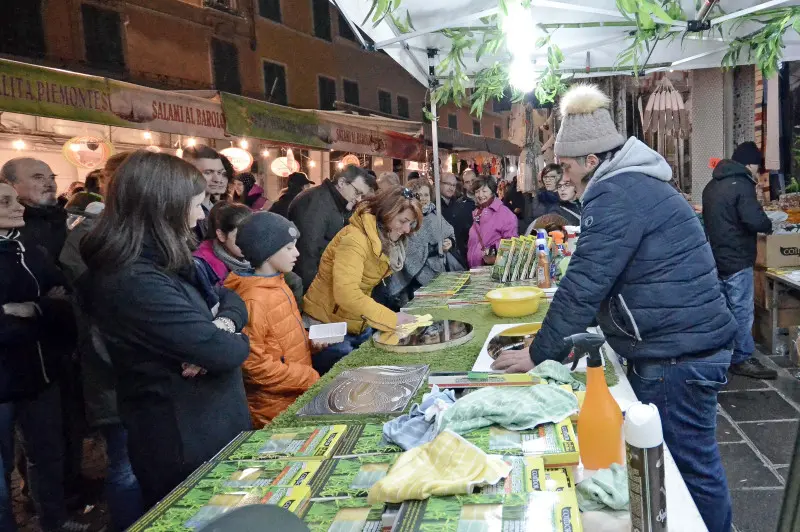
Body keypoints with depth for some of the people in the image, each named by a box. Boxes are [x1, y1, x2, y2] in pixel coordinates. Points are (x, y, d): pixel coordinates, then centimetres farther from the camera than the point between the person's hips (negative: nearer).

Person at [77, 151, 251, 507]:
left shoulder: (160, 264, 4)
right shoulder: (135, 283, -28)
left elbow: (229, 298, 9)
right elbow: (226, 352, -30)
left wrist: (224, 323, -14)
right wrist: (227, 339, -6)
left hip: (205, 432, 10)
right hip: (188, 449, -9)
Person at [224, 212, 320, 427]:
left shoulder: (277, 284, 7)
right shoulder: (253, 301, -21)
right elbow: (255, 365, -23)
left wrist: (310, 341, 1)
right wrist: (312, 379, -19)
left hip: (298, 394, 8)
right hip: (277, 408, -8)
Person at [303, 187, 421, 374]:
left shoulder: (384, 240, 5)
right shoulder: (355, 238, -25)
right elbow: (346, 294, -35)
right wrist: (391, 318, -33)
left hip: (359, 325, 9)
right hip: (329, 325, -9)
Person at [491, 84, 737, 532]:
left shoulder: (616, 195, -19)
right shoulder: (634, 182, 15)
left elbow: (584, 285, -21)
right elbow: (602, 280, 20)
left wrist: (538, 355, -11)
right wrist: (558, 335, 19)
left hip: (677, 353, -10)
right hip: (680, 344, 10)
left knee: (690, 466, 4)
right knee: (669, 458, 20)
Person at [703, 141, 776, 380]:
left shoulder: (712, 185, 13)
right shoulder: (741, 185, -16)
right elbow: (755, 221, -26)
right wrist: (769, 225, -5)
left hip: (715, 257, 9)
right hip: (736, 260, -9)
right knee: (741, 311, -1)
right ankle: (742, 359, 5)